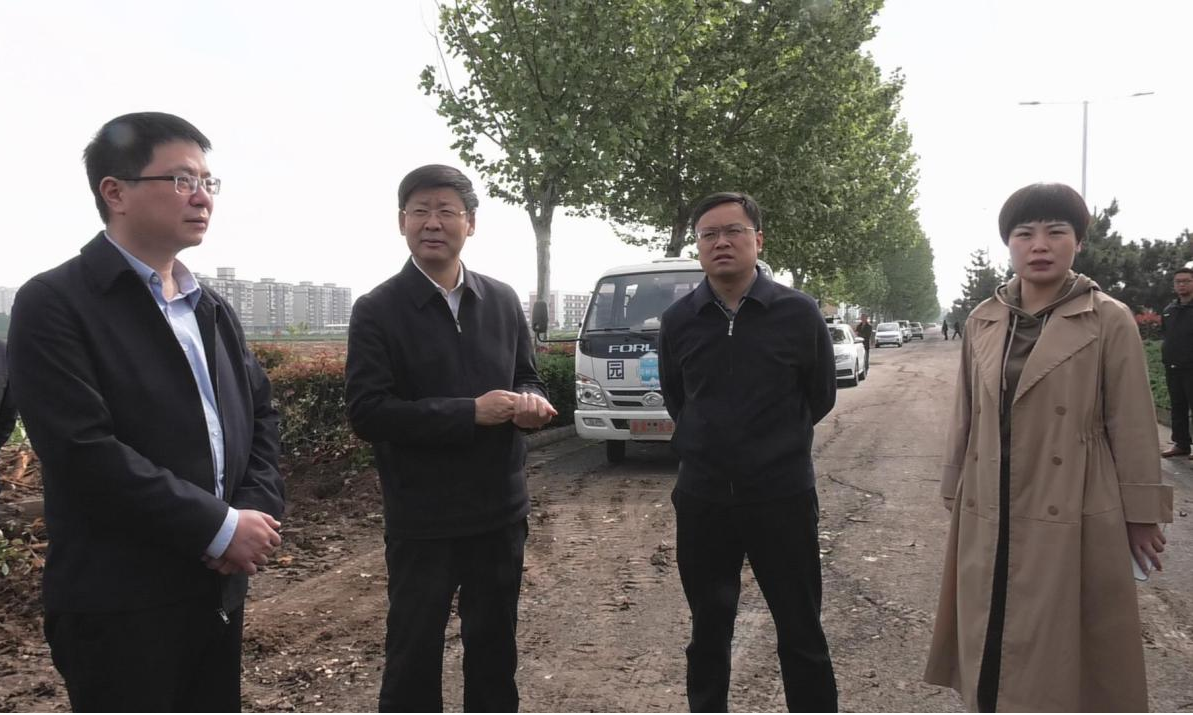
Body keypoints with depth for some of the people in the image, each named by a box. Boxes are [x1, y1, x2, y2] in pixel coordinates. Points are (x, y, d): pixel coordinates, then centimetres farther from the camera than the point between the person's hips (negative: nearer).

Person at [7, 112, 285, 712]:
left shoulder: (212, 310, 14)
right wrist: (219, 526, -17)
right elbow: (85, 452, -19)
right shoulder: (54, 304, -9)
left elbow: (259, 415, 13)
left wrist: (256, 511, -5)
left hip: (219, 587, 7)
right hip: (119, 602, -7)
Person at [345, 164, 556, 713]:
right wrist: (470, 413, -23)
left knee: (495, 648, 18)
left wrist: (530, 402, -13)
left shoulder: (502, 301, 5)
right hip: (422, 520, -4)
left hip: (500, 511, 4)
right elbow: (367, 413, -15)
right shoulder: (377, 310, -8)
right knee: (413, 654, 11)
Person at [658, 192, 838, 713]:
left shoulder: (798, 313, -6)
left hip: (784, 498, -2)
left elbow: (820, 397, 7)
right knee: (708, 633, 16)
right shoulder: (677, 321, 0)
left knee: (802, 634, 9)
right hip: (701, 500, 2)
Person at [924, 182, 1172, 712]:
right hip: (988, 522, 4)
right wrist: (954, 496, 12)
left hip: (1072, 523, -3)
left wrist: (1141, 516, -2)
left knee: (1064, 660, 9)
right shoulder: (982, 322, 5)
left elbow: (1132, 426, -4)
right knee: (992, 656, 13)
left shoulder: (1110, 321, -6)